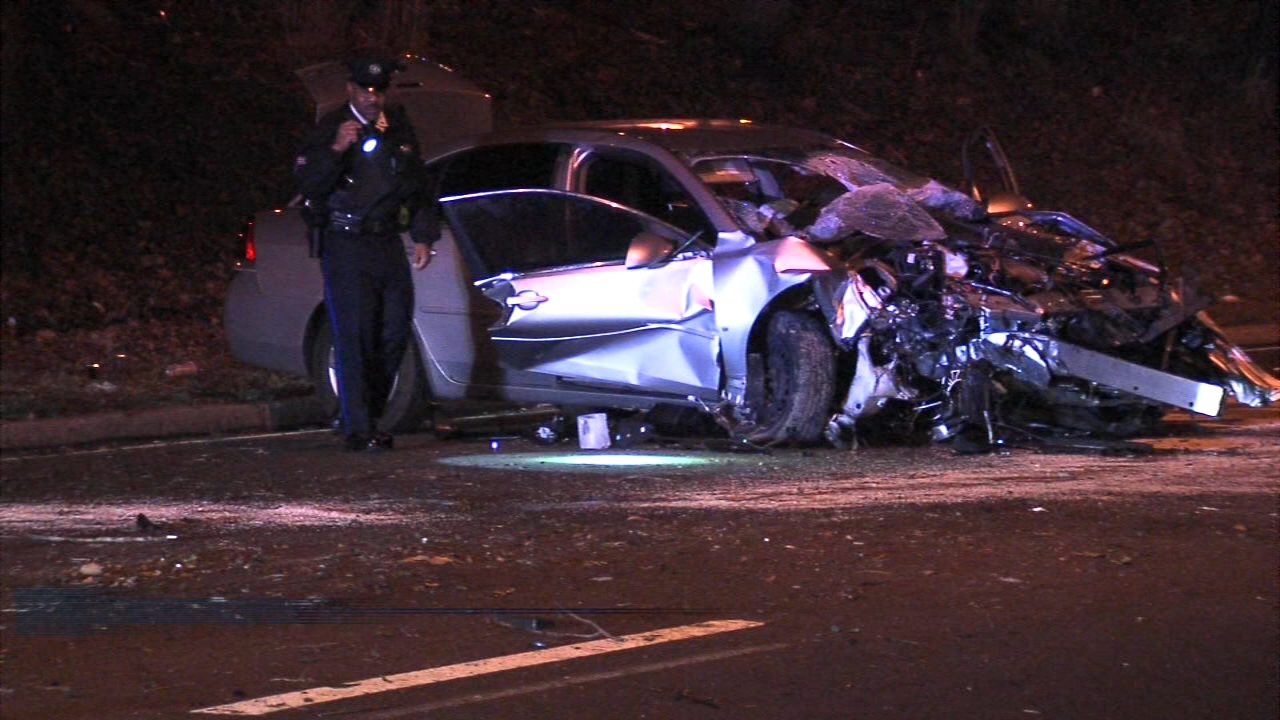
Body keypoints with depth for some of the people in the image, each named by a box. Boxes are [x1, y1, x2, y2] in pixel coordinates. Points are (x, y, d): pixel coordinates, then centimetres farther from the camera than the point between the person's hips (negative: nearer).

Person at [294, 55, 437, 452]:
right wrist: (336, 149, -26)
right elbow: (308, 183, -13)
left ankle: (369, 417, 17)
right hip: (345, 244, -6)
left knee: (395, 333, 4)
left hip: (388, 244, 6)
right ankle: (358, 429, -12)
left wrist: (424, 236, 16)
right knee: (355, 336, -12)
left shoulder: (398, 128, 13)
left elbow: (418, 185, 23)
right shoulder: (330, 129, -3)